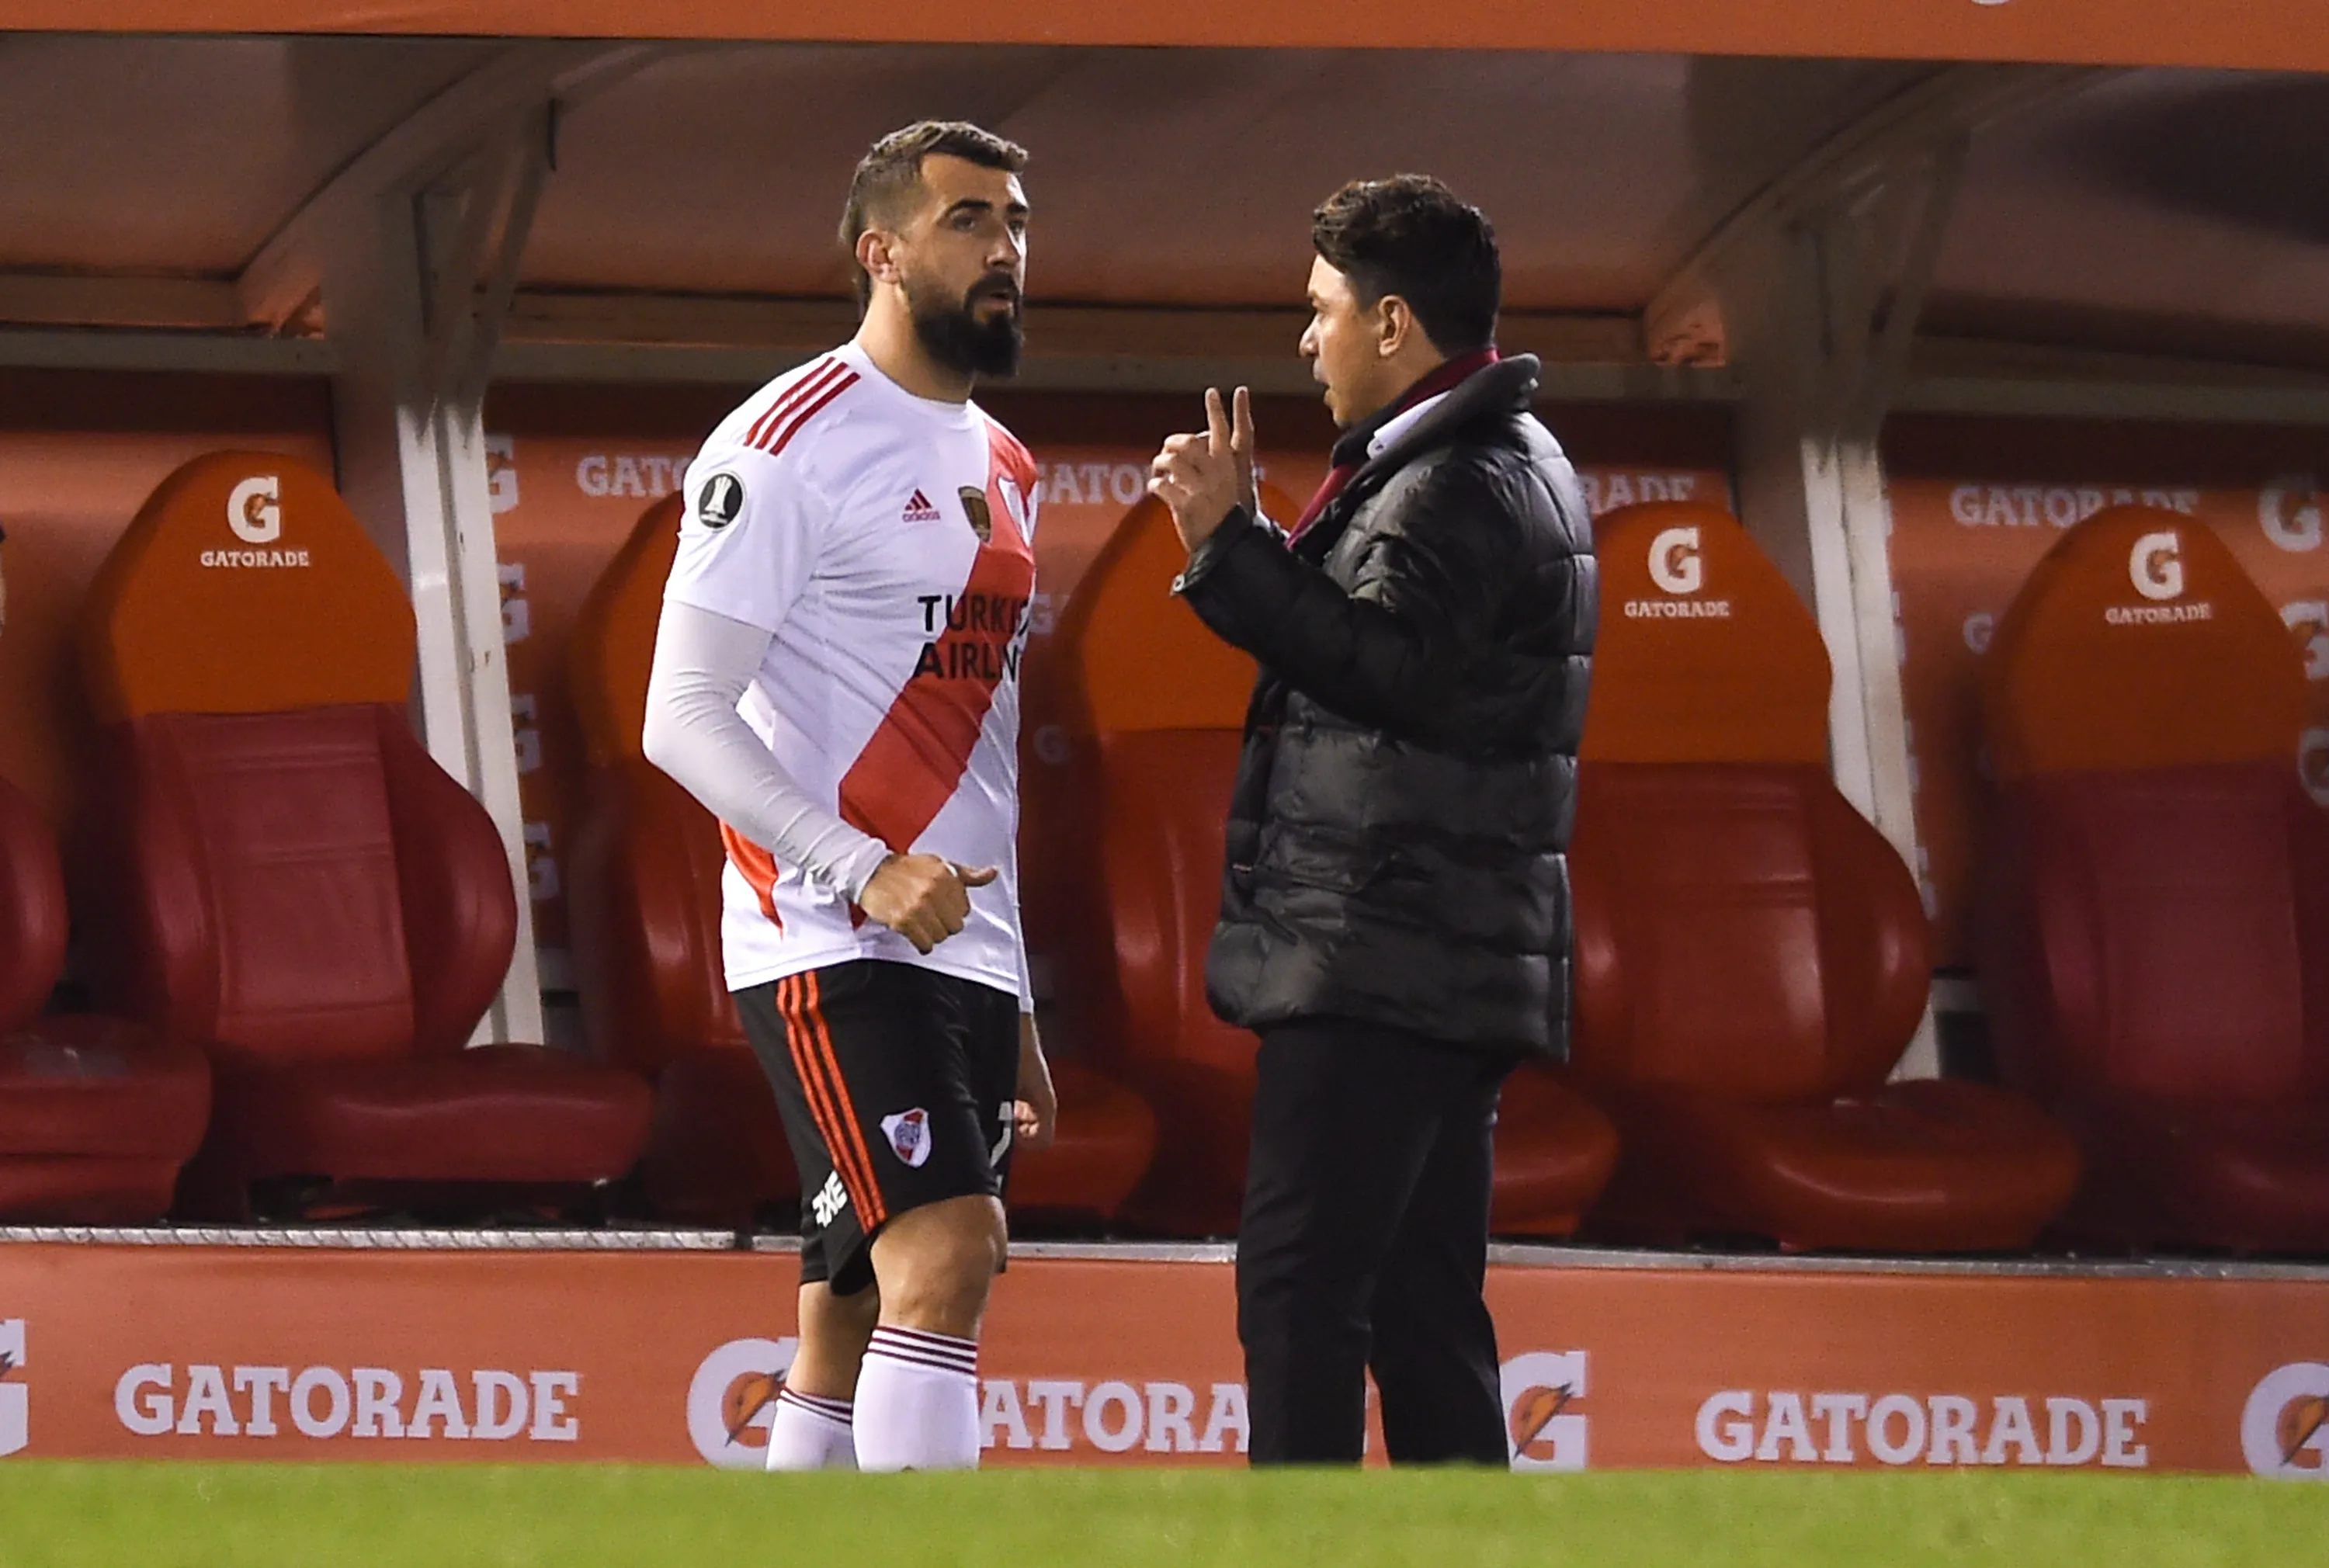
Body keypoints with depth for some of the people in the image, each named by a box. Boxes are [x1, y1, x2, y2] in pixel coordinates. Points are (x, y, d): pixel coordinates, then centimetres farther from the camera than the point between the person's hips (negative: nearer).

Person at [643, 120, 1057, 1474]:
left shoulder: (1001, 470, 20)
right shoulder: (792, 443, -7)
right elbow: (682, 717, -12)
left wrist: (1016, 1017, 22)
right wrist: (864, 871, -23)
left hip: (965, 956, 8)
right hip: (831, 948, -8)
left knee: (858, 1334, 6)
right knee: (947, 1252, -21)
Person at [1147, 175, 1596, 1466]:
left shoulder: (1454, 487, -12)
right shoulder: (1514, 466, 21)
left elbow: (1384, 662, -27)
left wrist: (1226, 544, -26)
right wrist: (1241, 539, 19)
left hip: (1378, 961, -11)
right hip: (1451, 965, 11)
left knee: (1298, 1288, -13)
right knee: (1423, 1308, 11)